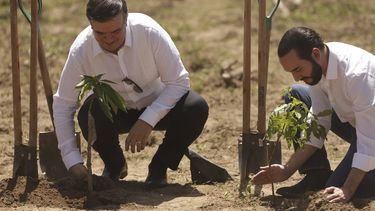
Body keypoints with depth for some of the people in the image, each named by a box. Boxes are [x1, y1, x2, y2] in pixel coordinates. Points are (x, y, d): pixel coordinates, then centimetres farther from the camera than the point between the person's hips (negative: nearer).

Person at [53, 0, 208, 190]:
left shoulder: (149, 31, -28)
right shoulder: (80, 50, -25)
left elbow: (179, 81, -22)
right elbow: (62, 105, -19)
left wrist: (147, 121, -33)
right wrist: (73, 162, -27)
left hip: (157, 105, 0)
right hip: (116, 113, 0)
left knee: (196, 108, -29)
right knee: (88, 114, -33)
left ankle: (159, 167, -4)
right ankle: (114, 166, 0)